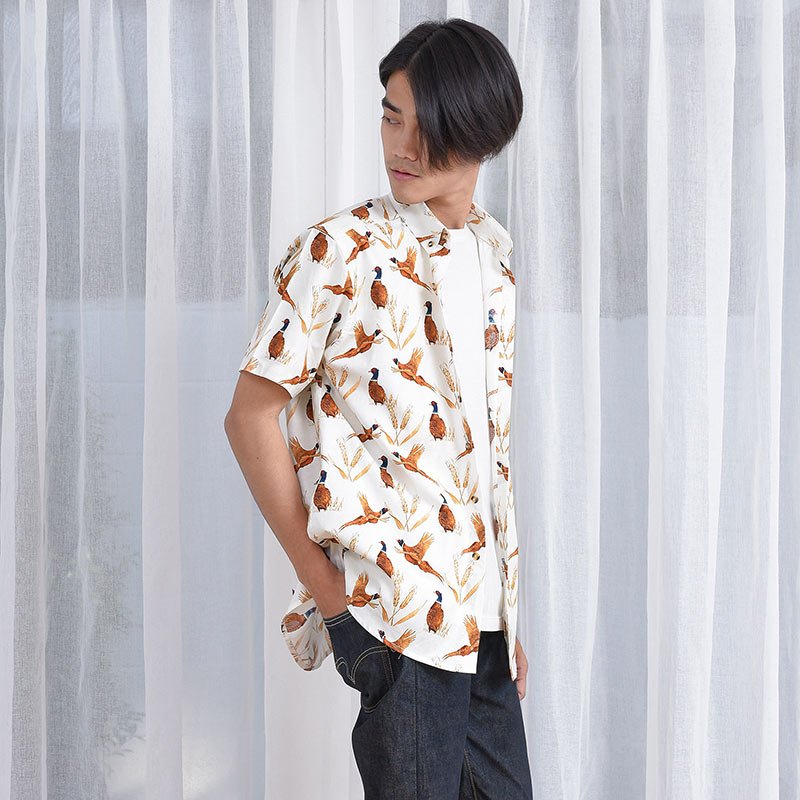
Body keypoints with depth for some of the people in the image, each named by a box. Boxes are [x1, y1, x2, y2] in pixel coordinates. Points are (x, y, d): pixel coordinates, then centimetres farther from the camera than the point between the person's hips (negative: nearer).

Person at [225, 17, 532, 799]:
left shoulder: (492, 252, 10)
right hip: (396, 604, -6)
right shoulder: (338, 251, -9)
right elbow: (250, 416, -8)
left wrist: (508, 608, 14)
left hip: (483, 606, 6)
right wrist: (318, 578, -9)